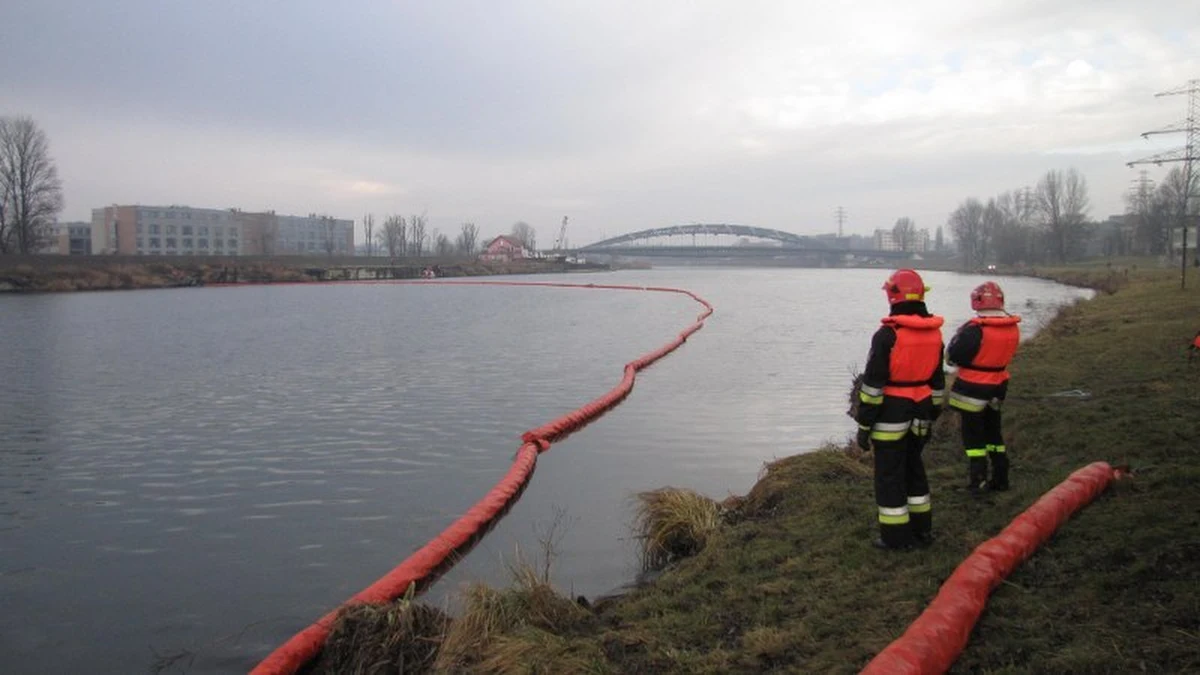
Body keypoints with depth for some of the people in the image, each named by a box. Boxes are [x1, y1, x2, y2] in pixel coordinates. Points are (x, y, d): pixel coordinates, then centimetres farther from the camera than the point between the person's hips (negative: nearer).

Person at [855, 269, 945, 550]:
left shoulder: (887, 335, -17)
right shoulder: (934, 333, 6)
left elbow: (873, 384, -16)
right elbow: (938, 381, 14)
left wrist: (864, 424, -10)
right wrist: (931, 416, 23)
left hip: (891, 415, -7)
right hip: (920, 415, 7)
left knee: (889, 473, 3)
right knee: (913, 467, 20)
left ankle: (896, 536, 9)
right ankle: (921, 529, 28)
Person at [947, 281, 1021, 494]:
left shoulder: (975, 329, -23)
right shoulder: (1013, 328, -1)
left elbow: (951, 357, -18)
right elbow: (1000, 352, 10)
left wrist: (959, 335, -1)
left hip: (973, 389, -7)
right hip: (998, 387, 7)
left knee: (973, 435, 5)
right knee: (993, 431, 20)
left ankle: (978, 481, 8)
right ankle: (1000, 478, 27)